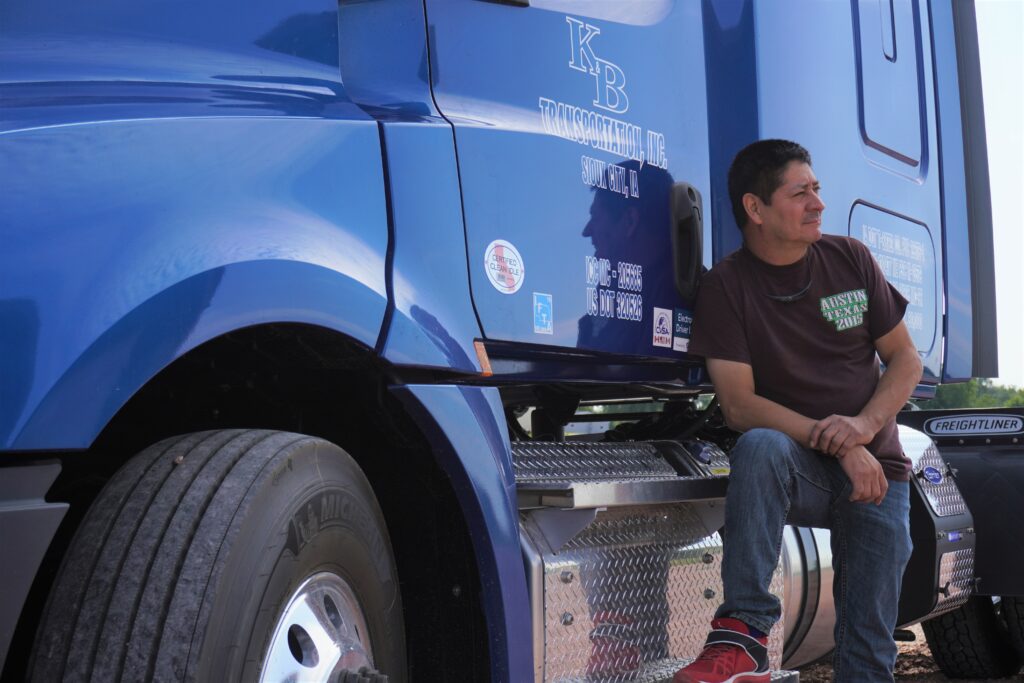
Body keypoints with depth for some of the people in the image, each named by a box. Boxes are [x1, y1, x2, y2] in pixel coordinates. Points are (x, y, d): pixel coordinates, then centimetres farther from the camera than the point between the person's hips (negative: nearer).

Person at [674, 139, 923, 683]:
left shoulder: (851, 260, 3)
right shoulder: (726, 287, -8)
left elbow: (905, 360, 6)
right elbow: (739, 405, -15)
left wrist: (865, 424, -15)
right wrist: (836, 445, -24)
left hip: (875, 468, 3)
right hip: (799, 471, -3)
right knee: (760, 445, -38)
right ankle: (744, 634, -36)